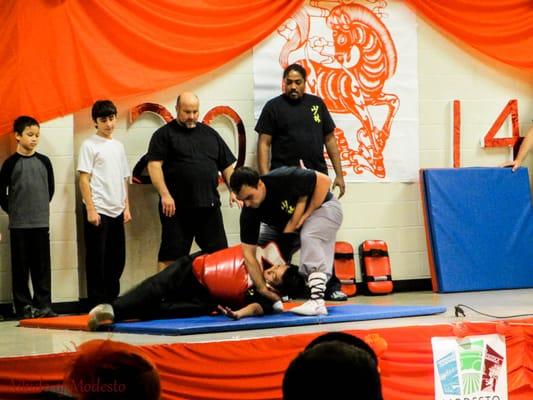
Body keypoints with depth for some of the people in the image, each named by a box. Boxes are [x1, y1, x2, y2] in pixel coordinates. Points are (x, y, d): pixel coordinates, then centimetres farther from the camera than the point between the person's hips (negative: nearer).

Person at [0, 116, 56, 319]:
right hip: (19, 225, -3)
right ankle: (23, 306, 8)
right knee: (20, 266, 2)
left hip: (41, 223, 3)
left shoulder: (44, 161, 6)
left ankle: (43, 305, 7)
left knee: (42, 266, 3)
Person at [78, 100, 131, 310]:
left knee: (117, 259, 9)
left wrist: (126, 207, 11)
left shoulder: (118, 146, 14)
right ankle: (96, 304, 2)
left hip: (117, 212, 6)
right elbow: (84, 179, -8)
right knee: (97, 259, -2)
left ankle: (111, 300, 18)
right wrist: (90, 210, -14)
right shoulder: (89, 145, -4)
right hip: (98, 211, -6)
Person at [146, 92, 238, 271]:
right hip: (176, 207, -4)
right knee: (170, 255, 0)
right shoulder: (164, 134, 2)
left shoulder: (210, 133, 17)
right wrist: (165, 195, -18)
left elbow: (227, 165, 18)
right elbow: (154, 165, -8)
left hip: (209, 206, 4)